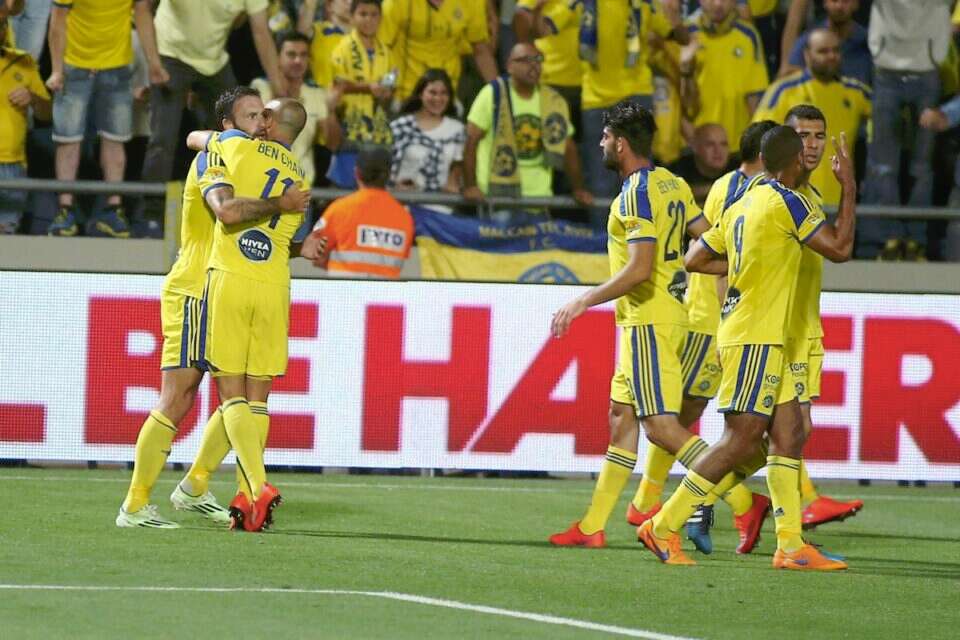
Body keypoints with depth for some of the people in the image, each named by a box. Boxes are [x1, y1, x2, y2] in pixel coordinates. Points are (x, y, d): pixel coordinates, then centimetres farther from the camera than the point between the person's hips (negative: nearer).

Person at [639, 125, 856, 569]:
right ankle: (663, 527, -8)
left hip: (765, 341, 9)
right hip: (756, 339, -9)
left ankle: (791, 546, 3)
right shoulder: (787, 202, -12)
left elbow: (694, 260, 17)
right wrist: (849, 187, -6)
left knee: (790, 434, 6)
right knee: (742, 441, -9)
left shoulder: (742, 206, 13)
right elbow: (839, 248, -13)